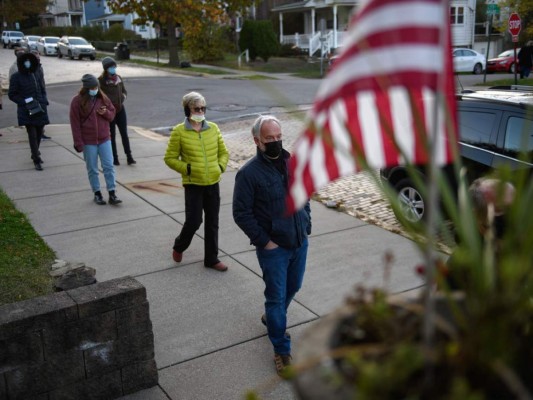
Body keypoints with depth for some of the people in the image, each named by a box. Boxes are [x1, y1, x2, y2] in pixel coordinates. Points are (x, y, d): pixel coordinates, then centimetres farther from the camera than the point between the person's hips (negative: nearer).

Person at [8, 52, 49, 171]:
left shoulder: (35, 74, 9)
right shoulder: (16, 77, -5)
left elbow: (42, 89, 19)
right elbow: (12, 95, -4)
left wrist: (44, 101, 3)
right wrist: (25, 102, -15)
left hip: (40, 109, 5)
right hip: (27, 112, -5)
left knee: (39, 133, 12)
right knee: (32, 135, -9)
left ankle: (35, 153, 34)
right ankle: (36, 160, -7)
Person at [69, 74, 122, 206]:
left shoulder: (102, 98, 3)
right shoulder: (77, 101, -7)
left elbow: (112, 114, 14)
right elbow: (75, 124, -7)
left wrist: (106, 112, -11)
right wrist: (79, 143, -10)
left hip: (104, 139, 3)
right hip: (88, 142, -2)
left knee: (109, 166, 0)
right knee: (92, 169, 7)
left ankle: (112, 194, 4)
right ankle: (97, 194, 19)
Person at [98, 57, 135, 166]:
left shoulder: (119, 78, 7)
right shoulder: (102, 80, -9)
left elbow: (124, 91, 18)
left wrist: (123, 96, -1)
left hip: (120, 109, 4)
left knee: (124, 133, 2)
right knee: (112, 135, 6)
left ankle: (129, 157, 4)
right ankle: (115, 158, 14)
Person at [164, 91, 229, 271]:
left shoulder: (213, 128, 4)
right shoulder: (179, 132, -7)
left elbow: (223, 152, 13)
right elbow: (170, 158, -3)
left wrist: (220, 166, -3)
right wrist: (187, 168, -14)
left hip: (213, 183, 4)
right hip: (193, 184, -4)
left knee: (212, 222, 10)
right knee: (193, 221, -3)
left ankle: (211, 259, 24)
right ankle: (179, 246, 29)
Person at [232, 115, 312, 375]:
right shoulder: (249, 173, -16)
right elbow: (241, 213, -14)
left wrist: (306, 225, 7)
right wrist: (264, 241, -14)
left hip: (300, 242, 6)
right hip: (273, 247, -6)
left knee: (292, 288, 22)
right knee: (276, 296, 3)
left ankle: (272, 317, 50)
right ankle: (281, 350, 17)